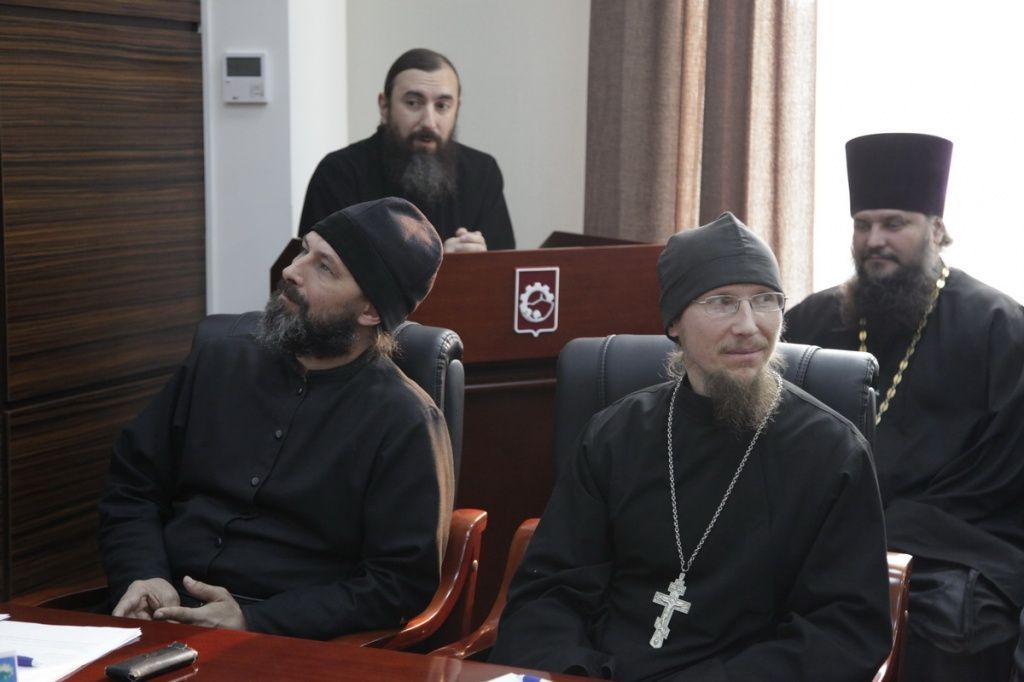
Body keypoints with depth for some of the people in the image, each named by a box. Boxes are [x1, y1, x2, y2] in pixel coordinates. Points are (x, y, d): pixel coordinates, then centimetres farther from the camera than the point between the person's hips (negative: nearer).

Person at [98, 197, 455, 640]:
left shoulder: (404, 424, -4)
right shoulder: (215, 364, 12)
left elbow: (402, 581, -7)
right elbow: (131, 487, 16)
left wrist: (255, 622, -15)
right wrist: (142, 577, -5)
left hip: (286, 645, -5)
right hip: (158, 623, 5)